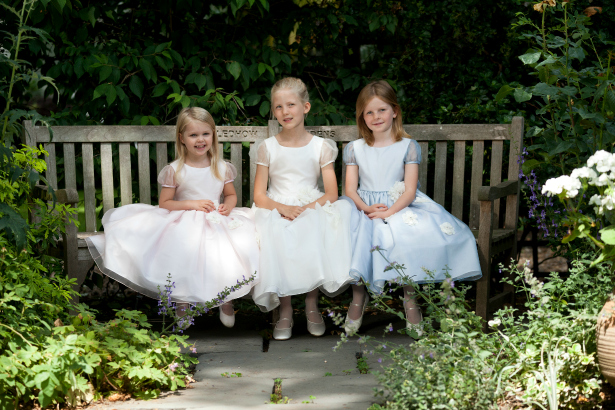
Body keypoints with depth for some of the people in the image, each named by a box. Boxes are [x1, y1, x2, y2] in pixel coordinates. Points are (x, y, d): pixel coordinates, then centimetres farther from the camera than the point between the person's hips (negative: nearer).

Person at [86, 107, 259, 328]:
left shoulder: (222, 168, 8)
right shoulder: (174, 171, -1)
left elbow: (231, 194, 21)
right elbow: (164, 203, 1)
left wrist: (228, 205, -3)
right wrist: (192, 204, -12)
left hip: (218, 225, 3)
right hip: (183, 225, -2)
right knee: (183, 257, -30)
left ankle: (227, 301, 2)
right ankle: (183, 303, -4)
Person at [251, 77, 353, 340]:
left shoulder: (321, 147, 5)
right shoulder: (267, 148, 6)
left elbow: (331, 194, 0)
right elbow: (259, 196, 2)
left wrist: (305, 208, -18)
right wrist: (282, 208, -18)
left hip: (312, 209, 0)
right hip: (276, 211, 0)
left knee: (315, 236, -33)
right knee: (276, 240, -34)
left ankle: (311, 306, -13)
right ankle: (285, 310, -17)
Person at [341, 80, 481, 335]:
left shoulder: (408, 147, 4)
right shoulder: (354, 149, 10)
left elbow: (410, 190, -4)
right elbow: (350, 189, 3)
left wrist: (389, 211, -21)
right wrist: (366, 209, -18)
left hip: (400, 207, -1)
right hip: (364, 208, 1)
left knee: (411, 237, -33)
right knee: (351, 234, -32)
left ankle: (410, 298, -14)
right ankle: (358, 296, -15)